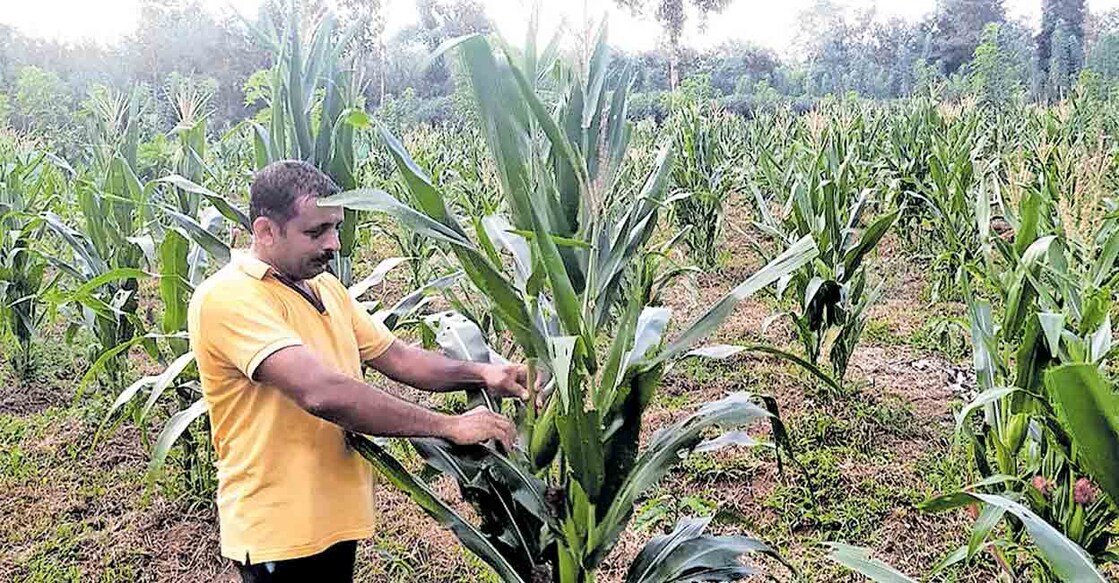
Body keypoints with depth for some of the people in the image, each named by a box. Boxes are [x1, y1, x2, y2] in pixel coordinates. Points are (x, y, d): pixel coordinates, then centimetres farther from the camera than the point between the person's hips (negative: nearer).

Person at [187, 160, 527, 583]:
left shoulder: (326, 286, 8)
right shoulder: (228, 297, -20)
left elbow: (395, 357, 9)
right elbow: (324, 393, -31)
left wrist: (478, 373, -9)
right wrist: (449, 426, -27)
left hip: (337, 515, 8)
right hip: (280, 528, -8)